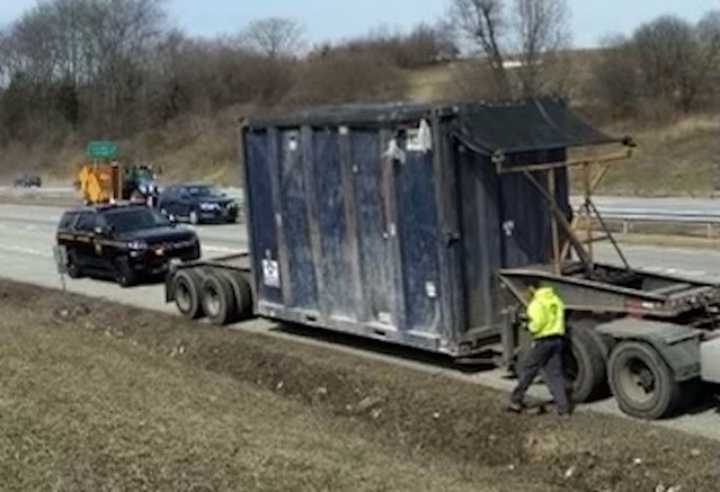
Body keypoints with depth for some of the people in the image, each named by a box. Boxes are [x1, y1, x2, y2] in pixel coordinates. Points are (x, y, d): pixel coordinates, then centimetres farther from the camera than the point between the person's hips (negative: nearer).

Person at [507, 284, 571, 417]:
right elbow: (560, 319, 11)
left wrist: (531, 326, 0)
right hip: (558, 339, 6)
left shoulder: (537, 303, -10)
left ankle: (516, 402, 14)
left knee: (527, 370, 7)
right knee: (555, 373, 8)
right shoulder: (556, 300, 13)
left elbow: (538, 322, -20)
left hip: (543, 340, -6)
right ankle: (563, 408, 3)